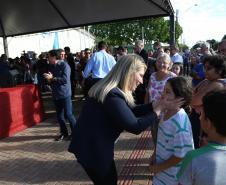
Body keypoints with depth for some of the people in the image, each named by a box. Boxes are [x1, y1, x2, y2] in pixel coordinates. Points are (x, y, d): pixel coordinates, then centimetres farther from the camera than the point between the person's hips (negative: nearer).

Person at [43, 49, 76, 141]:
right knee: (59, 116, 11)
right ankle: (64, 133, 25)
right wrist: (49, 79, -4)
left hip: (65, 94, -7)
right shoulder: (51, 67, 10)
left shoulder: (64, 65, -10)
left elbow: (65, 79, -20)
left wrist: (52, 78, -15)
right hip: (56, 94, 7)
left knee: (68, 114, -4)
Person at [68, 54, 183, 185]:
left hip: (95, 146, 9)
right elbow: (135, 126, -29)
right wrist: (159, 109, -21)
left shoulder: (112, 90, 4)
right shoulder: (112, 96, -29)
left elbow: (131, 111, 6)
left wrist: (156, 104, -3)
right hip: (92, 149, -9)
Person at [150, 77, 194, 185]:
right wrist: (154, 159, 7)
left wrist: (159, 167, -14)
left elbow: (181, 155, -24)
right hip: (161, 166, 7)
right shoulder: (165, 112, -5)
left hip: (172, 176, -7)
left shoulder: (181, 123, -30)